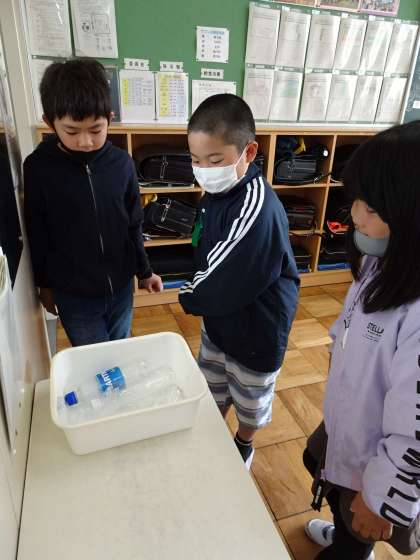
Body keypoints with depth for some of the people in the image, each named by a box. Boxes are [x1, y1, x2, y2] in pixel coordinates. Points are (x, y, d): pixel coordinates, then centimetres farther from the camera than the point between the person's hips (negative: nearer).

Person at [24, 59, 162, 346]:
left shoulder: (122, 162, -7)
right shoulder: (38, 168, -12)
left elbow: (133, 224, 3)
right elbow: (37, 234, -1)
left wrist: (145, 271, 9)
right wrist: (44, 284, 6)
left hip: (121, 286, 2)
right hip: (73, 293, -2)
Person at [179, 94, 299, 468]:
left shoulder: (257, 210, -33)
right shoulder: (219, 191, -5)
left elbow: (220, 285, -28)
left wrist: (189, 297, -10)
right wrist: (199, 294, -6)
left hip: (255, 332, -7)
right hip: (218, 320, 7)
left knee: (250, 402, 22)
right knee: (212, 394, 27)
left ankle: (244, 445, 51)